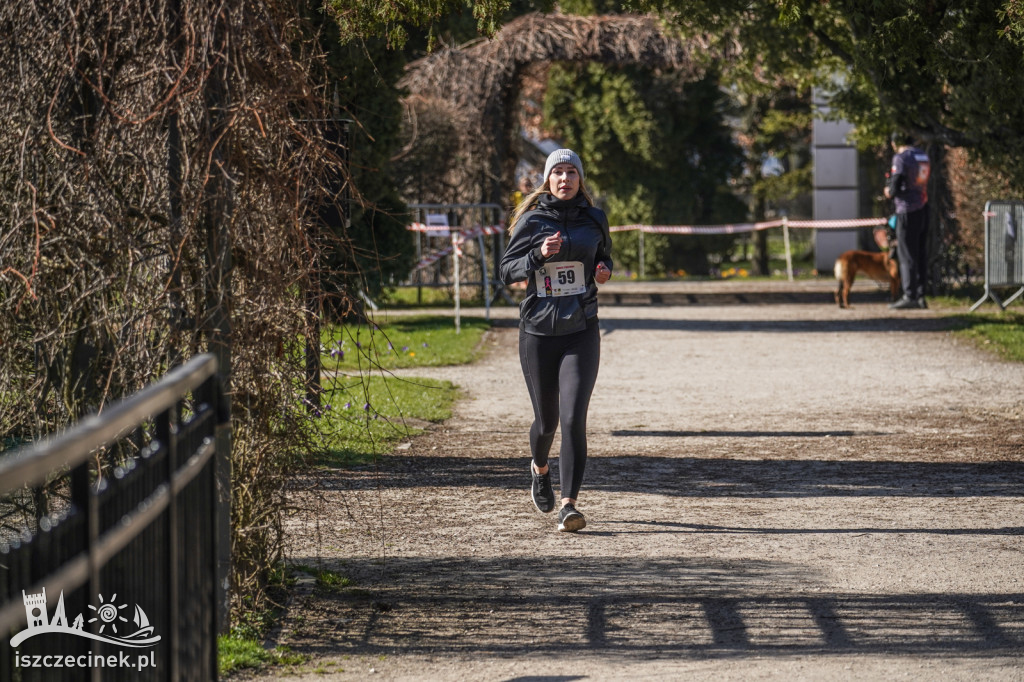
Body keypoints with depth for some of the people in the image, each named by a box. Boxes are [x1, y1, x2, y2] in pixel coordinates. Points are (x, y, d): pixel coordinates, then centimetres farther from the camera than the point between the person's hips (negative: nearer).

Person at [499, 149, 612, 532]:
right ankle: (540, 469, 45)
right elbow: (507, 271, -2)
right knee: (546, 420, 11)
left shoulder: (594, 220, 5)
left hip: (581, 332, 0)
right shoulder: (532, 221, -1)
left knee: (573, 419, -15)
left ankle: (569, 505, -17)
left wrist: (604, 271, -2)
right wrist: (539, 255, -19)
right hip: (538, 332, 0)